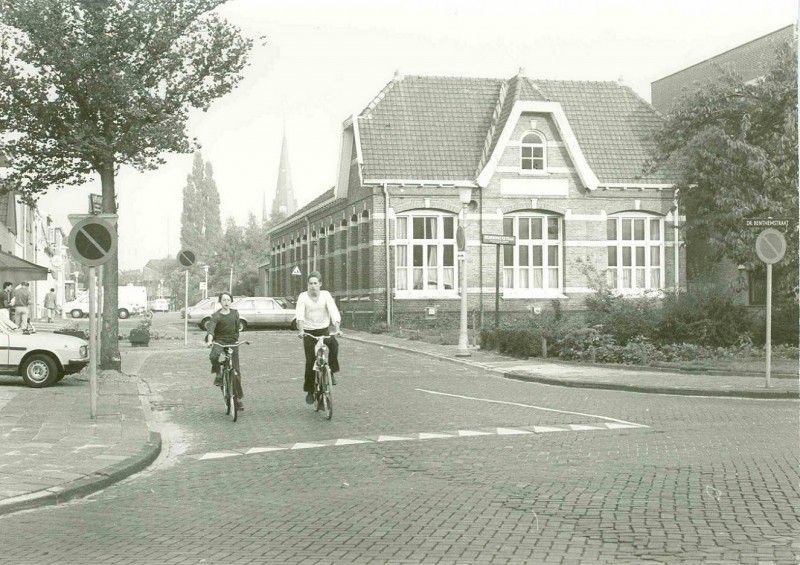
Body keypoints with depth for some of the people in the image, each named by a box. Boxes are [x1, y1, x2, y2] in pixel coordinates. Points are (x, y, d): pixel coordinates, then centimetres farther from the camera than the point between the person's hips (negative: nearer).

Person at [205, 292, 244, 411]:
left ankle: (238, 398, 10)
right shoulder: (216, 316, -8)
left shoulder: (235, 314, 5)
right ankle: (218, 374, -8)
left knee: (236, 371, 0)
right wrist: (209, 341, -39)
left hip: (232, 343, 3)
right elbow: (211, 329, -23)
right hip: (219, 341, -3)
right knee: (213, 356, -37)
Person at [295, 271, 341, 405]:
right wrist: (301, 330, -37)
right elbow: (299, 315, -20)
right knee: (310, 361, -6)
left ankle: (332, 372, -12)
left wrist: (336, 328, -33)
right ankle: (310, 391, 8)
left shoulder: (325, 295, -6)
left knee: (334, 344, -31)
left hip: (324, 330, 0)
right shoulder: (303, 296, -7)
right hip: (309, 333, 0)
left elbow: (334, 312, -17)